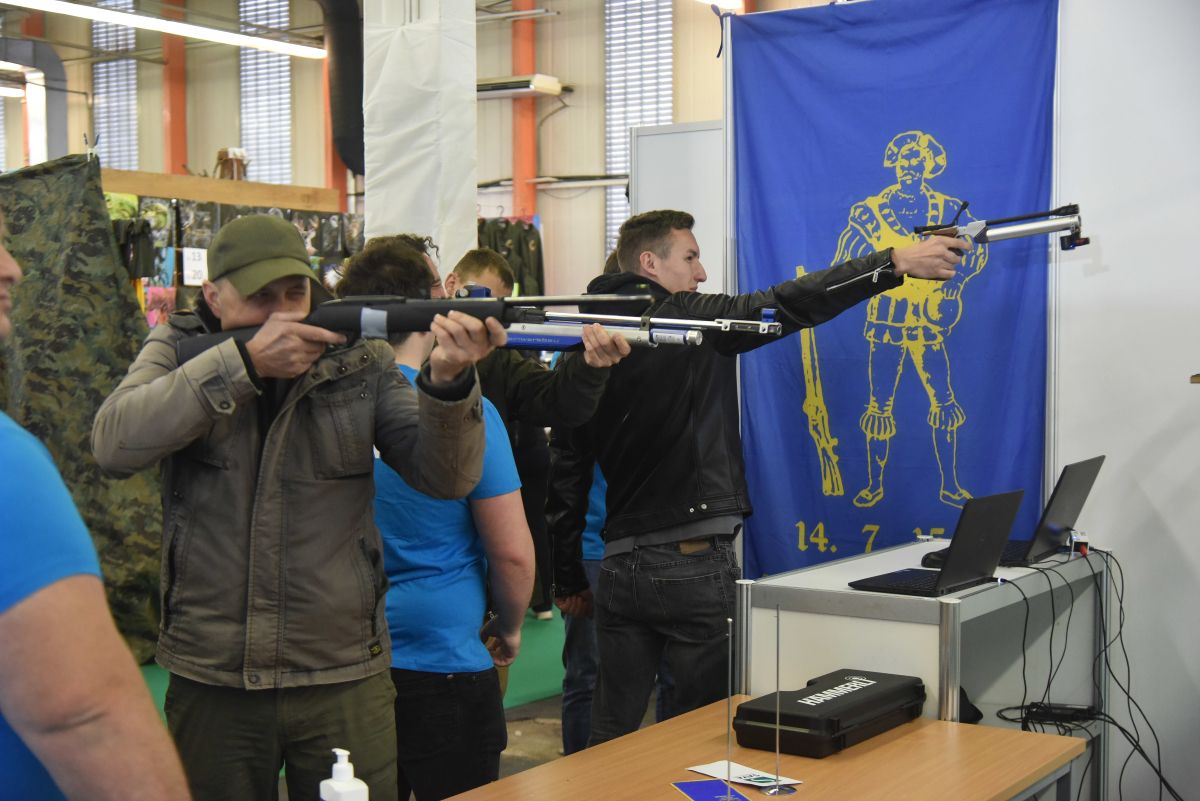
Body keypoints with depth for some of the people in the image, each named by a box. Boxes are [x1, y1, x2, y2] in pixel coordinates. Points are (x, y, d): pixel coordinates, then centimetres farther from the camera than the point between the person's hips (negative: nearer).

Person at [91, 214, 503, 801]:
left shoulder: (361, 361, -1)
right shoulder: (178, 351, 0)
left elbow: (446, 478, -7)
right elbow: (115, 445, -18)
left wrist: (448, 382, -27)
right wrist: (245, 361, -26)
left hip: (343, 680, 0)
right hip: (210, 681, 0)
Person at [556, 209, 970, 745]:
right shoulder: (687, 318, -7)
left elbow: (571, 469, 15)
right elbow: (790, 305, -13)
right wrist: (897, 262, -11)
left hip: (621, 565, 6)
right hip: (694, 563, -6)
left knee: (612, 736, 12)